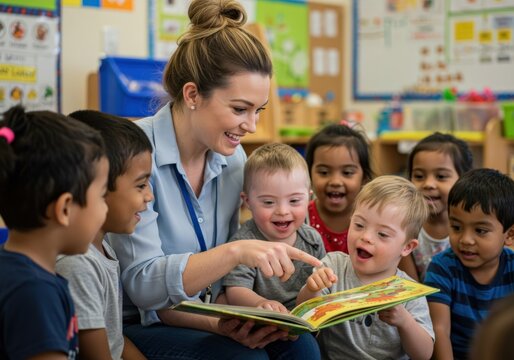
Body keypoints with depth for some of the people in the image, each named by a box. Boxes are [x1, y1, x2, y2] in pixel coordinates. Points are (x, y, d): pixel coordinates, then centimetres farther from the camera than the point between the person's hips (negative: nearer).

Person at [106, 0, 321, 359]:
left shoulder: (232, 158, 0)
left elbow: (217, 273, 5)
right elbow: (144, 283, -24)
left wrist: (221, 323, -17)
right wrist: (235, 251, -38)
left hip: (192, 323, 6)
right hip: (129, 329, -6)